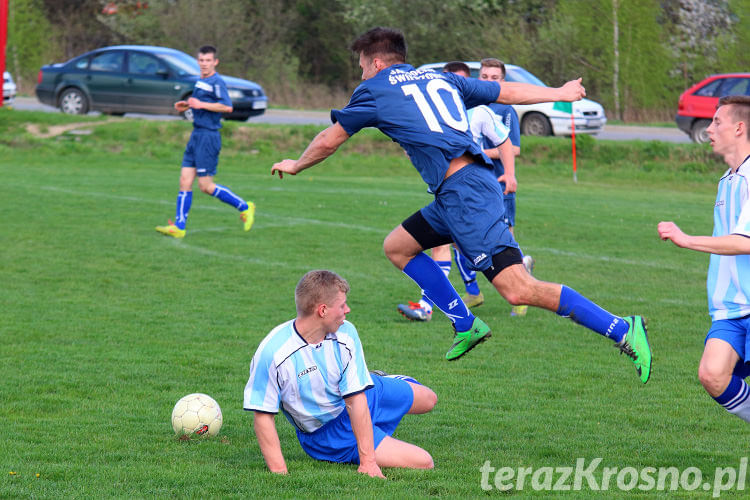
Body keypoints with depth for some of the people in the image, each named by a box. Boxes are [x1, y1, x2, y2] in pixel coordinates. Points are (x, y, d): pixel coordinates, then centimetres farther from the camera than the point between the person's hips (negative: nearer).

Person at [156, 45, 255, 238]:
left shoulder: (217, 82, -12)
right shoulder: (200, 81, 16)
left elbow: (227, 107, -23)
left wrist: (201, 104, -20)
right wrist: (187, 106, 13)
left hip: (209, 137, -9)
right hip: (196, 135, 9)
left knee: (205, 185, -7)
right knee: (185, 181, 3)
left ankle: (245, 207, 7)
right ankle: (179, 227, 2)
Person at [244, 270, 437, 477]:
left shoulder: (346, 334, -23)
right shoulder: (271, 353, -35)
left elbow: (356, 399, -26)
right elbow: (263, 415, -28)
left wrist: (368, 460, -31)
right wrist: (279, 473, -35)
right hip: (328, 432, -5)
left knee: (427, 399, 25)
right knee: (422, 462, -8)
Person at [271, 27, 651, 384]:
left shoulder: (374, 90, 7)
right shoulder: (441, 79, 23)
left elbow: (329, 140, 17)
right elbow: (507, 92, 29)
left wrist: (296, 165, 36)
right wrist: (560, 93, 43)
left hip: (464, 192, -9)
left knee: (519, 290, -15)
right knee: (397, 247, 20)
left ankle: (623, 331, -21)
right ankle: (466, 326, 17)